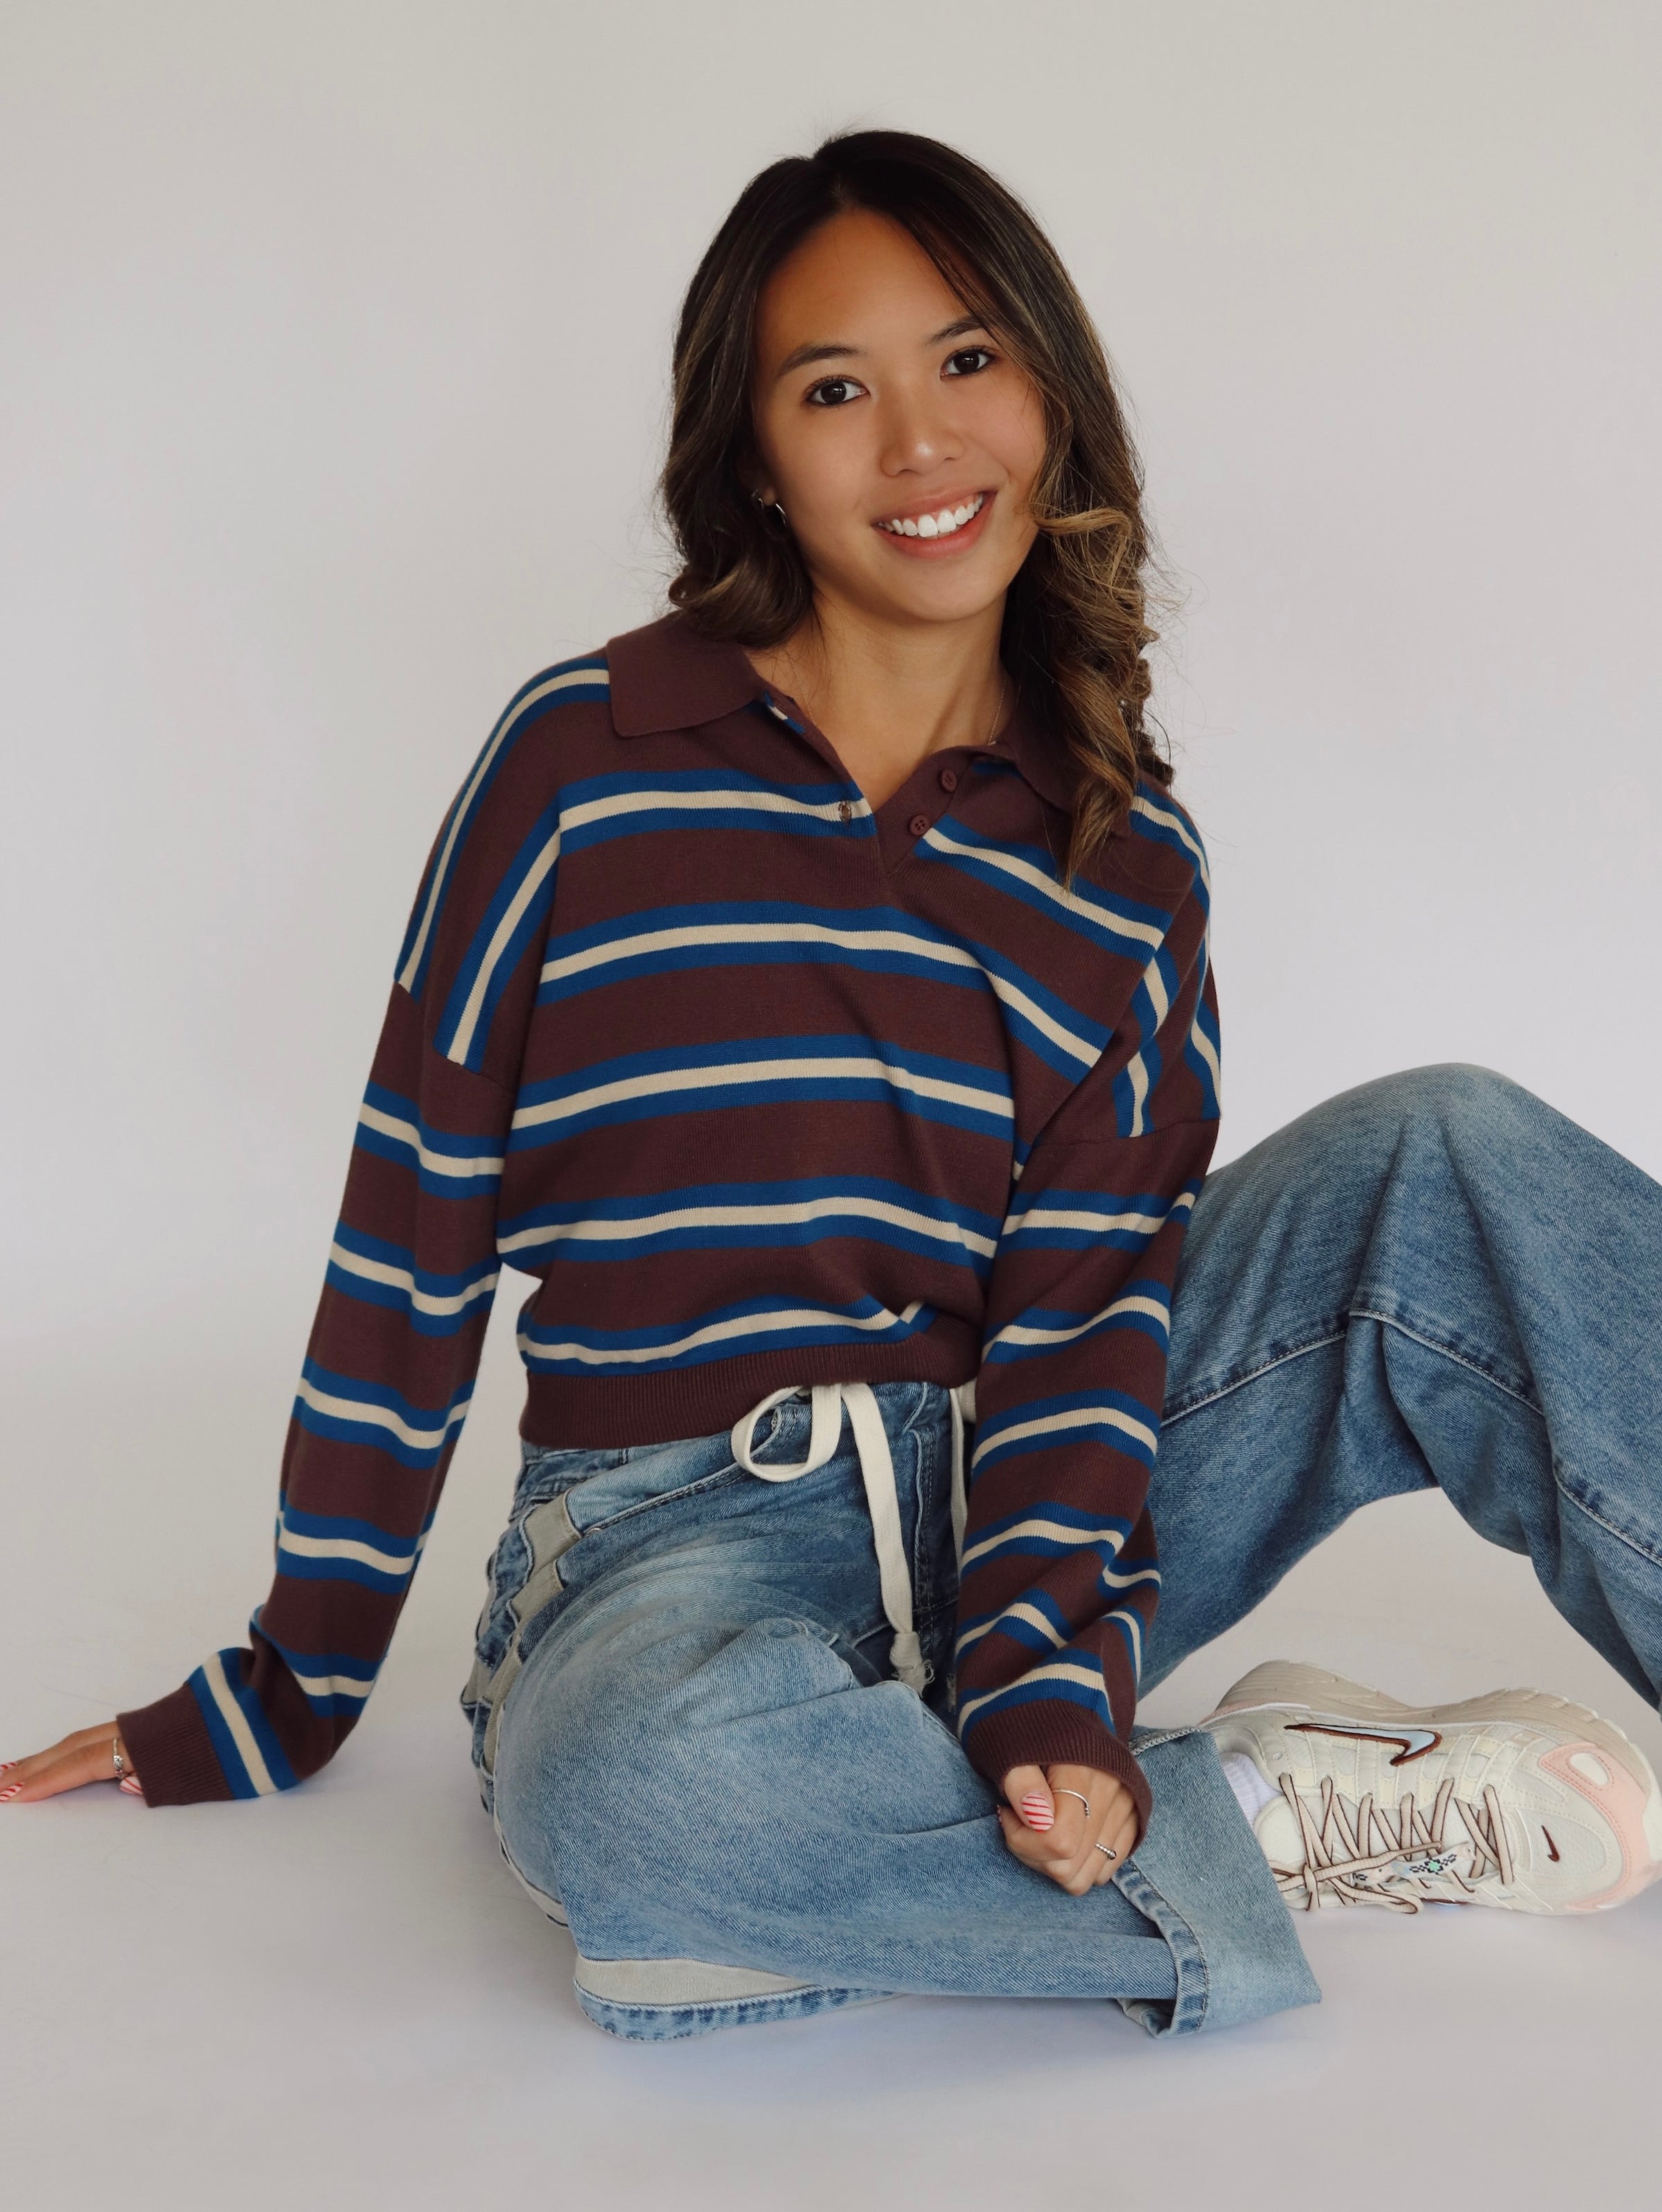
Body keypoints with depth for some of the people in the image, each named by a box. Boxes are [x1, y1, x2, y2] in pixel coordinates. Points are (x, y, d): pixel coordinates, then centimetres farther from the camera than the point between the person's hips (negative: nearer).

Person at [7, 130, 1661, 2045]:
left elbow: (1084, 1301, -4)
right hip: (680, 1540, -2)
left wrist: (1051, 1671, -22)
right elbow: (411, 1232, 1)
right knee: (643, 1790, -40)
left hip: (1006, 1504, 3)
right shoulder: (589, 760, -2)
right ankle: (1279, 1822, -20)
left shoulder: (1125, 868, 5)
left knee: (1454, 1165, -17)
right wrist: (292, 1687, 6)